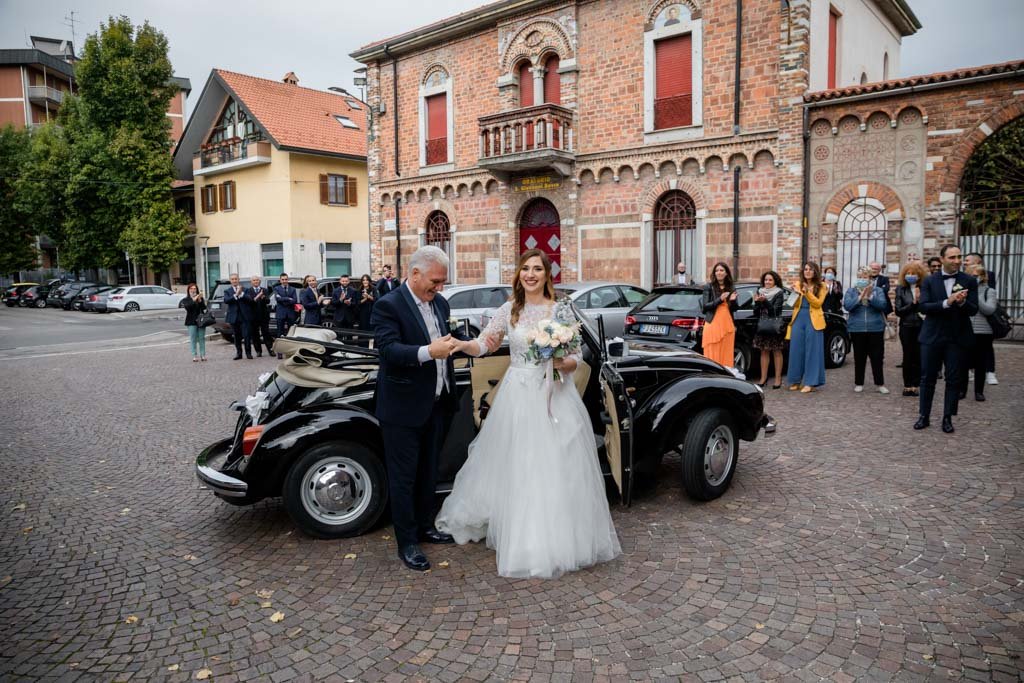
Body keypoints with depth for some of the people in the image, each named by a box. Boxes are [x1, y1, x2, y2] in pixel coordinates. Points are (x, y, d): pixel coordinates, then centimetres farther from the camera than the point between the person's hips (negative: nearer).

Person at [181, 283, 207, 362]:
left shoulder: (201, 298, 9)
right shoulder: (185, 300, 6)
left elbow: (204, 308, -2)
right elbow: (187, 307, -13)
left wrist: (200, 300, -15)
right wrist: (194, 300, -20)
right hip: (191, 322, -1)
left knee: (202, 338, 1)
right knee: (193, 339, -4)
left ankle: (203, 355, 5)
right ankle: (195, 356, -3)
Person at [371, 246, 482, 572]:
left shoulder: (440, 303, 8)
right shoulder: (388, 306, -15)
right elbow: (387, 348, -26)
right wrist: (428, 352, -39)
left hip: (436, 405, 7)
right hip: (403, 409, -7)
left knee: (428, 472, 21)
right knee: (403, 478, 6)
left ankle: (425, 527, 38)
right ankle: (407, 543, 18)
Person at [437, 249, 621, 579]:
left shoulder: (561, 311, -2)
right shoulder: (509, 310, 5)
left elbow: (576, 360, 0)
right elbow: (482, 345, 2)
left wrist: (561, 363, -21)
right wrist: (458, 344, -17)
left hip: (553, 396, -2)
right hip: (517, 396, 2)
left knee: (554, 468, 1)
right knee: (518, 470, 9)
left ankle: (557, 540, 17)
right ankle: (524, 540, 27)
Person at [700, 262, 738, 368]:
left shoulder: (731, 289, 12)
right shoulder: (709, 287, 1)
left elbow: (734, 309, 16)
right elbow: (705, 306, -5)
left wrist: (733, 301, -5)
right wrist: (720, 300, -15)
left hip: (727, 325, 4)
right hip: (713, 324, -4)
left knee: (726, 355, 4)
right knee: (713, 355, -3)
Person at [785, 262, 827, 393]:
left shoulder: (821, 286, 4)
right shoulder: (798, 284, 10)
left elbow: (818, 303, -7)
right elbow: (793, 304, 6)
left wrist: (807, 291, -16)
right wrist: (796, 293, -11)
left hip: (813, 320, -3)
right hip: (798, 319, 3)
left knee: (812, 351, -1)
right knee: (796, 350, 4)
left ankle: (810, 383, 0)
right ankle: (796, 381, 12)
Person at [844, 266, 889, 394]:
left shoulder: (878, 290, 6)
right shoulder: (851, 291, 6)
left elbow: (882, 305, -9)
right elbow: (847, 306, -9)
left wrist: (870, 296, -19)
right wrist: (861, 296, -18)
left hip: (876, 329, 0)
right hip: (857, 329, 0)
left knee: (877, 357, 2)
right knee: (859, 357, 5)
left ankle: (880, 384, 8)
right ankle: (859, 383, 13)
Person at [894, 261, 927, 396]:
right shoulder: (901, 289, 2)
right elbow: (898, 311, -2)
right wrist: (913, 304, -12)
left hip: (921, 326, 0)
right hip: (906, 326, 0)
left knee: (918, 356, -1)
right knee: (908, 356, 2)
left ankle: (914, 385, 6)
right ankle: (908, 385, 8)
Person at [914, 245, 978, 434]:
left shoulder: (969, 281, 2)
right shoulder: (929, 281, 1)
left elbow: (973, 310, -4)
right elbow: (924, 307, -9)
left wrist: (962, 302, -25)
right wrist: (947, 302, -23)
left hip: (957, 338, 0)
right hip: (932, 336, 0)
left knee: (953, 380, 5)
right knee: (927, 378, 5)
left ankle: (947, 418, 15)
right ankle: (924, 416, 15)